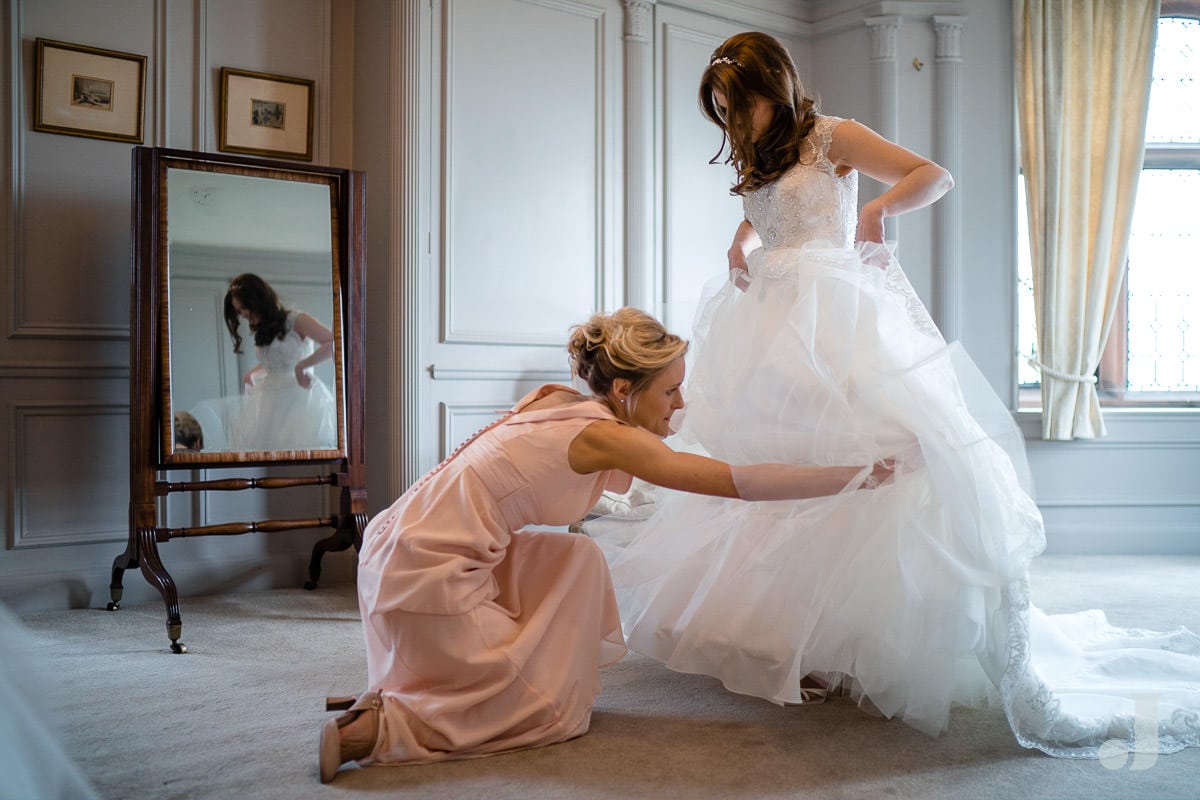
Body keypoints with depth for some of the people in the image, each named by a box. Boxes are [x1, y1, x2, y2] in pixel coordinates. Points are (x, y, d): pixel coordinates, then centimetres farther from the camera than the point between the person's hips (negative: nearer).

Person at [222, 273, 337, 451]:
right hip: (270, 401, 6)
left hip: (299, 395, -6)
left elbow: (334, 343, -20)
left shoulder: (297, 321, -6)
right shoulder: (262, 332, 15)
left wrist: (301, 366, -22)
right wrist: (252, 373, 15)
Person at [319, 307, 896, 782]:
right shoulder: (603, 435, -16)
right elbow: (739, 482, -17)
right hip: (428, 573, -8)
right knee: (552, 712, 4)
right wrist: (861, 475, -10)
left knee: (578, 558, 16)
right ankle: (377, 726, -1)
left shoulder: (559, 402, 6)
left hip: (403, 543, 9)